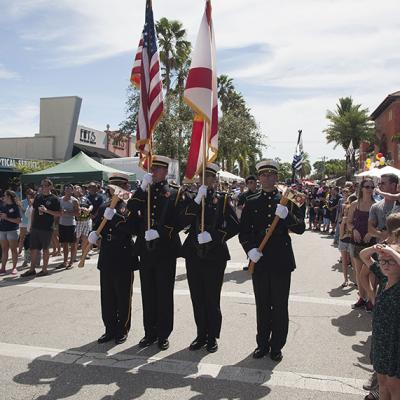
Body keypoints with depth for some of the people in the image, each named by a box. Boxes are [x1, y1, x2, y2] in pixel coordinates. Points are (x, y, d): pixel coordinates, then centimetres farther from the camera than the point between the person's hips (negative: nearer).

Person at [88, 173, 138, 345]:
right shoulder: (103, 208, 12)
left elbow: (133, 229, -18)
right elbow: (96, 227, 16)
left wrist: (114, 217, -25)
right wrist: (93, 235, -6)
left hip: (124, 259, -5)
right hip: (106, 259, 5)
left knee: (123, 298, 6)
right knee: (107, 297, 12)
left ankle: (122, 330, 21)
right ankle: (110, 329, 26)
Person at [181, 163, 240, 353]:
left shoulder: (223, 200, 1)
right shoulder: (193, 198, 6)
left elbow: (235, 226, -5)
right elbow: (184, 221, -9)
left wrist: (213, 235, -14)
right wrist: (197, 200, -17)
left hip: (215, 256, -3)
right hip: (193, 254, 3)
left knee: (212, 298, 4)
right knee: (197, 297, 11)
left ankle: (212, 337, 21)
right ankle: (201, 335, 26)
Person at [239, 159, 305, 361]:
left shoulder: (288, 200, 3)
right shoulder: (251, 202, 7)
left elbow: (300, 228, -3)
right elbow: (243, 231, 5)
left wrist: (287, 216, -21)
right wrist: (250, 249, -12)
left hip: (281, 261, -1)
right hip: (259, 260, 1)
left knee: (280, 306, 7)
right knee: (262, 305, 11)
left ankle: (277, 346, 23)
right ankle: (262, 344, 27)